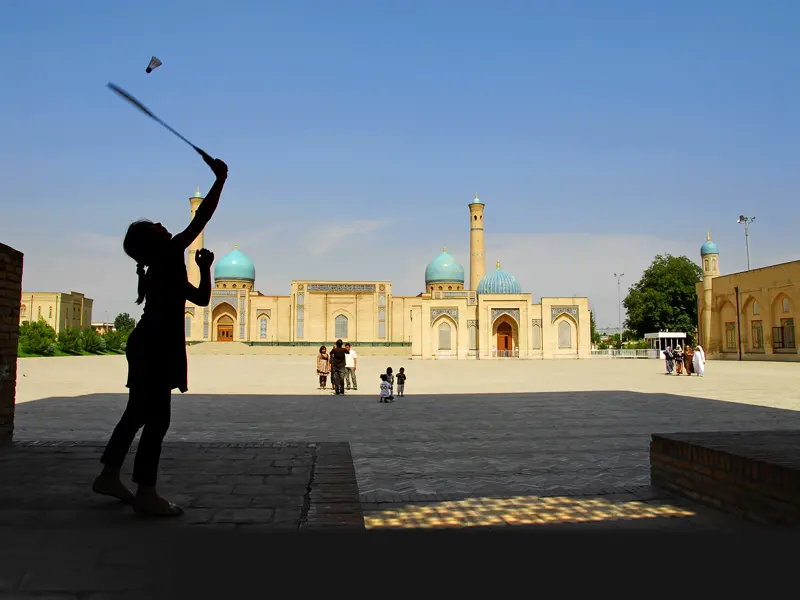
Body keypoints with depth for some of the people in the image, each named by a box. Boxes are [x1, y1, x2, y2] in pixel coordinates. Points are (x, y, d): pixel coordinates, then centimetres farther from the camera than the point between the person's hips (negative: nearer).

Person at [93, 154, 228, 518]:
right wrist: (220, 179, -10)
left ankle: (109, 476, 26)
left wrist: (205, 267, 13)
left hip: (147, 345, 10)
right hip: (156, 347, -10)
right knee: (157, 418, -7)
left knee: (138, 413, 17)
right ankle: (146, 492, -3)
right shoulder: (169, 257, -7)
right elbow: (201, 219, -14)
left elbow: (201, 298, 24)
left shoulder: (163, 269, 19)